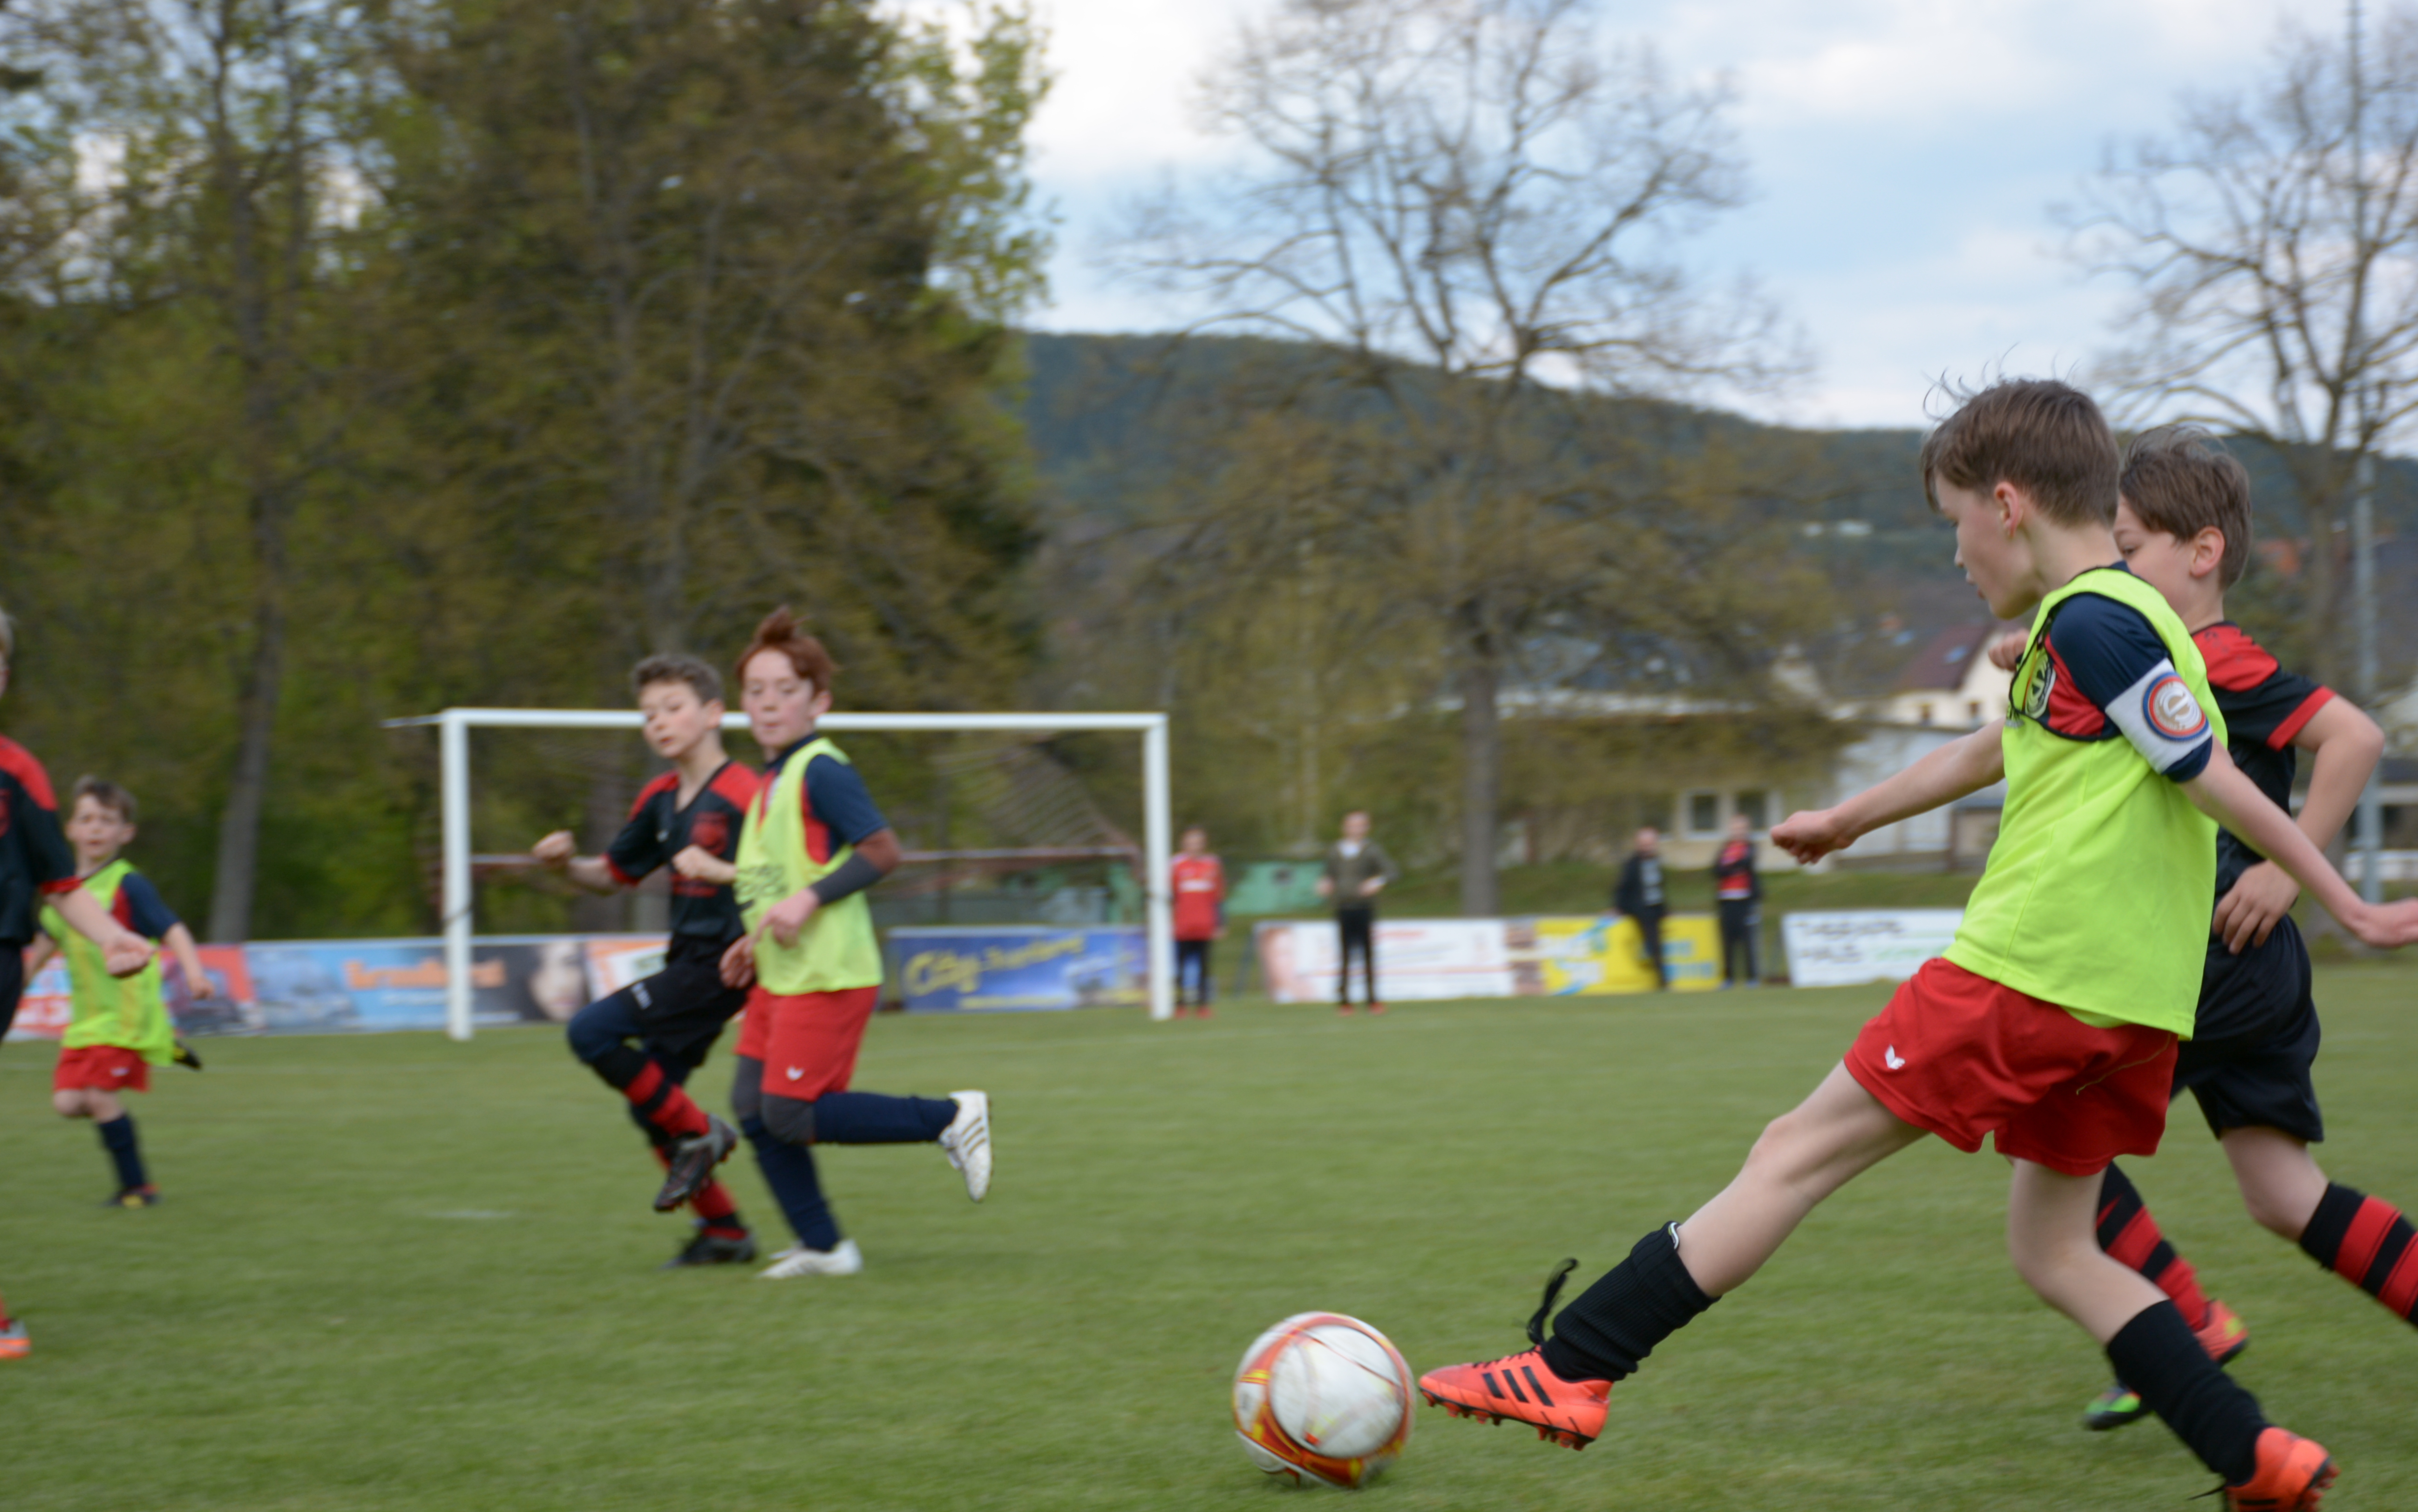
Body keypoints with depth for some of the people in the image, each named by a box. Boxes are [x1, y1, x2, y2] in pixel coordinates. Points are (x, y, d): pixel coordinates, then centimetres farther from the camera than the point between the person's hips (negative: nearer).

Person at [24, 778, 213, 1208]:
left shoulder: (129, 886, -11)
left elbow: (172, 930, -20)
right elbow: (48, 941, 26)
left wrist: (194, 971, -35)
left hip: (127, 1013, -7)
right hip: (87, 1017, 7)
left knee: (100, 1097, -15)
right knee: (67, 1102, -1)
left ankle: (137, 1187, 1)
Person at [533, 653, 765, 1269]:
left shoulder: (742, 793, -14)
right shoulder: (660, 799, 11)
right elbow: (613, 873, 20)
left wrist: (720, 871, -25)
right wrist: (568, 863, 1)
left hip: (720, 963, -9)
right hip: (687, 959, 9)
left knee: (592, 1032, -18)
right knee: (650, 1108, 8)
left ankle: (698, 1134, -5)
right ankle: (724, 1231, 17)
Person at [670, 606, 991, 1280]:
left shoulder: (822, 772, -13)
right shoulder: (771, 782, 15)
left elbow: (881, 851, -18)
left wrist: (808, 900, -24)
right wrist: (754, 942, 16)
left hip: (827, 977, -9)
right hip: (780, 976, 9)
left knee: (791, 1114, -11)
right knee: (753, 1106, 5)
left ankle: (950, 1118, 0)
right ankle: (822, 1247, 13)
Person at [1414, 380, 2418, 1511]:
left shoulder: (2092, 622, -11)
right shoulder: (2103, 619, 19)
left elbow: (2219, 784, -13)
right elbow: (1988, 755, 35)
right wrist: (1847, 820, 46)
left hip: (2028, 972, -9)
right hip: (2130, 1003, 9)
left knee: (1796, 1153, -4)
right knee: (2053, 1250, 14)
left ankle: (1572, 1370, -3)